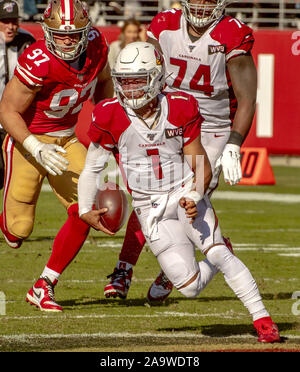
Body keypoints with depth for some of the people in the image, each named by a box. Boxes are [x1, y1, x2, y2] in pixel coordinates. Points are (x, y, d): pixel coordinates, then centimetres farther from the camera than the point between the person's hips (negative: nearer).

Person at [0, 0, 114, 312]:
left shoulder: (96, 45, -11)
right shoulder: (37, 62, -29)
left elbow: (103, 82, 13)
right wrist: (37, 149, -29)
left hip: (67, 139, 5)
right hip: (28, 139, -5)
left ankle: (44, 287, 2)